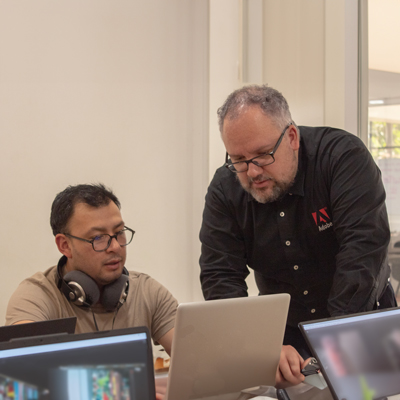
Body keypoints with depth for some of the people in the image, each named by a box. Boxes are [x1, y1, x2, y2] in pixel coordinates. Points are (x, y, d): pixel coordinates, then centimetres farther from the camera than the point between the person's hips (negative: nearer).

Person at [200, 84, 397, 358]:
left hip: (362, 316, -2)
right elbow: (220, 276, -12)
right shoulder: (224, 190, -9)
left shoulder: (344, 156, -18)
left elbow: (362, 250, -26)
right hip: (285, 327, 2)